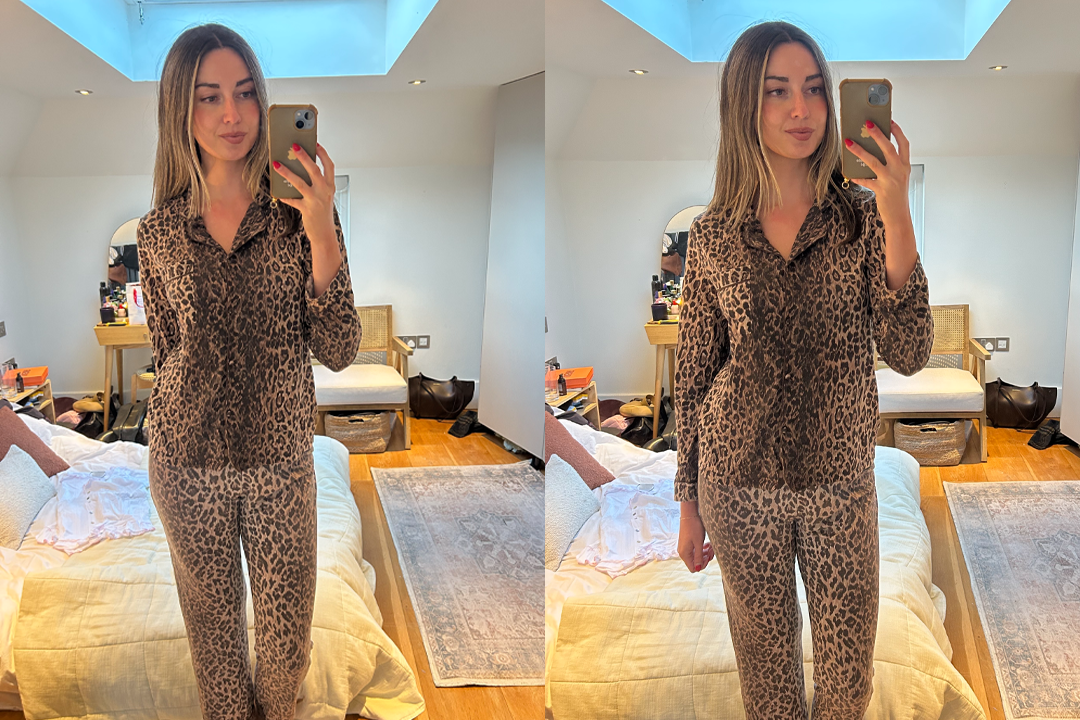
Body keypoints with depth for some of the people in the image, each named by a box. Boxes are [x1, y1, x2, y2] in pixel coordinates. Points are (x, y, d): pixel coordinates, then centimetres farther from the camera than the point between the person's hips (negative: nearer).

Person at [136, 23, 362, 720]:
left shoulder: (301, 211, -9)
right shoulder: (160, 231, -3)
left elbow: (338, 352, -15)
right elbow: (166, 351, 9)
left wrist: (322, 234, -26)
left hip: (280, 460, -1)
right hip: (188, 463, 1)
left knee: (287, 636, 13)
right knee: (213, 619, 18)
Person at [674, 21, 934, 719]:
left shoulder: (864, 216, -7)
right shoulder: (715, 233, -5)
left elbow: (908, 354, -17)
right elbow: (696, 374, 2)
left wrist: (897, 217, -26)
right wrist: (689, 504, 6)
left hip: (840, 483, 0)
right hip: (739, 483, 0)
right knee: (766, 660, 17)